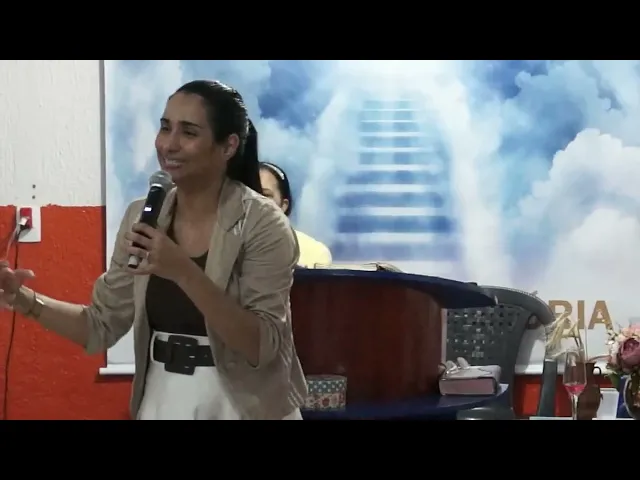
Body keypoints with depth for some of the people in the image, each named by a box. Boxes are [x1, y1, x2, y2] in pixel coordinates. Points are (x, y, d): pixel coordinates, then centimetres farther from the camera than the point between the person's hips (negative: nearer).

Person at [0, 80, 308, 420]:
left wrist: (183, 271, -30)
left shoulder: (263, 224, -15)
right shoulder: (141, 217, 0)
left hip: (241, 406, -4)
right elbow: (104, 326, 4)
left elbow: (262, 346, -22)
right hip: (162, 400, 4)